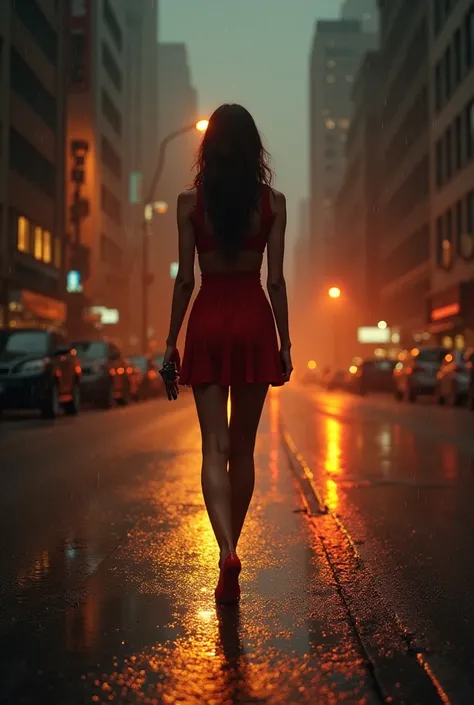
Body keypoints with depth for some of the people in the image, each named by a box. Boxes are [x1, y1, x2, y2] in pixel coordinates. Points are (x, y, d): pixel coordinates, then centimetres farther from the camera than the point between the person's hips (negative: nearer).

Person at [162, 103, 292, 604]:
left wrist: (171, 341, 6)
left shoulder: (190, 202, -2)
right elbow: (276, 280, -1)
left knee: (215, 446, -1)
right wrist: (285, 342, 6)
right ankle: (230, 558, 20)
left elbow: (184, 279, -2)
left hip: (208, 323, -1)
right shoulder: (272, 202, 0)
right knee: (243, 447, 11)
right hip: (254, 321, 1)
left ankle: (227, 551, -20)